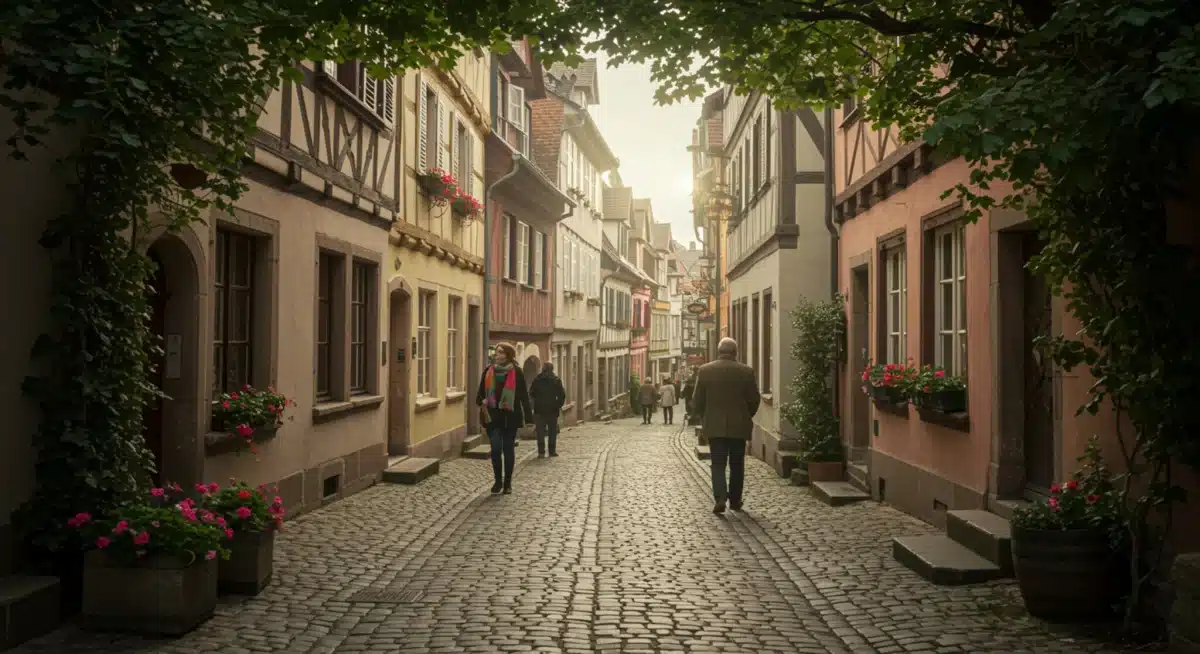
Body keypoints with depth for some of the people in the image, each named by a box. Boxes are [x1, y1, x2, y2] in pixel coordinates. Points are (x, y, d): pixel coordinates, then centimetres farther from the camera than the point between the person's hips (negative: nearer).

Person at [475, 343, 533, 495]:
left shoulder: (516, 372, -3)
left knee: (508, 449, 6)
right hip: (493, 416, 2)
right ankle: (498, 481, 11)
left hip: (510, 416, -2)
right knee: (495, 449, -6)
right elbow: (482, 390, 13)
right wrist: (481, 401, -10)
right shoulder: (488, 371, 5)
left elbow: (524, 395, -2)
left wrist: (528, 418, -6)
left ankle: (507, 483, 17)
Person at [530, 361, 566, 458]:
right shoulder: (556, 380, -2)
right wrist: (559, 405, 7)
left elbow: (531, 394, 3)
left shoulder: (537, 379, -1)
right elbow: (562, 395, -4)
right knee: (552, 431, 8)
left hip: (539, 409, 0)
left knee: (540, 431, 3)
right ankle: (552, 451, 7)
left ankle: (541, 451, -3)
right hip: (553, 410, 0)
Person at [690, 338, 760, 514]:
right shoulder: (746, 371, -4)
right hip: (739, 426, 0)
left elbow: (697, 401, -1)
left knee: (718, 464, 4)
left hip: (715, 426, 0)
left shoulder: (705, 370, -4)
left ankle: (720, 499, -12)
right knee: (737, 465, 12)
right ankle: (735, 500, 17)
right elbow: (754, 400, 0)